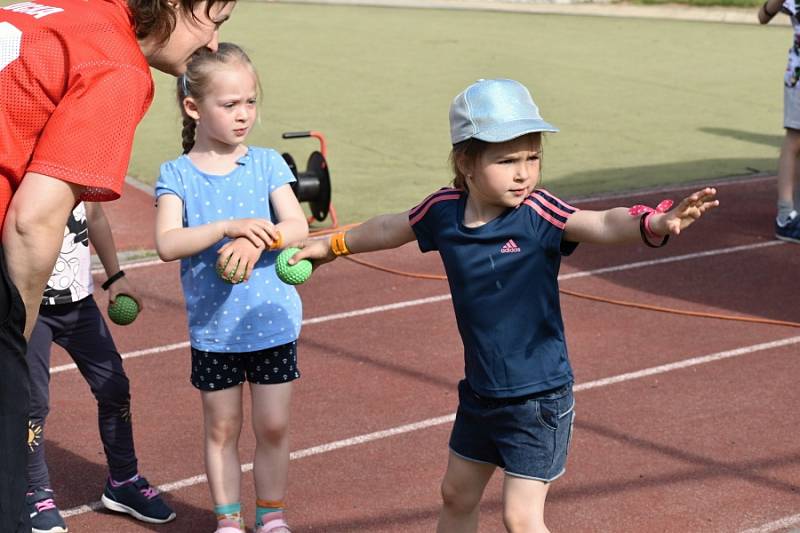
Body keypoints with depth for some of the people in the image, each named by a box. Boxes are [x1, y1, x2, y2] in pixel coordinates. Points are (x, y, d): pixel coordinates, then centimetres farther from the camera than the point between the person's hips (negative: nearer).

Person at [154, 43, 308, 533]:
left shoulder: (267, 163, -1)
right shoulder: (176, 174, -5)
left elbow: (298, 227, -12)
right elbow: (167, 244, -19)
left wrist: (258, 240, -32)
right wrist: (230, 226, -31)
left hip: (274, 323, 1)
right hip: (213, 329, -1)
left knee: (273, 427, 8)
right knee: (222, 429, 11)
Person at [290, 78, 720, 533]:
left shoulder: (538, 213, -19)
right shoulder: (444, 210, -6)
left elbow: (603, 225, -36)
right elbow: (390, 229, 14)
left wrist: (656, 223, -56)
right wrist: (333, 245, 29)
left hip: (539, 397, -6)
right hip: (480, 392, 6)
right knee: (457, 495, 23)